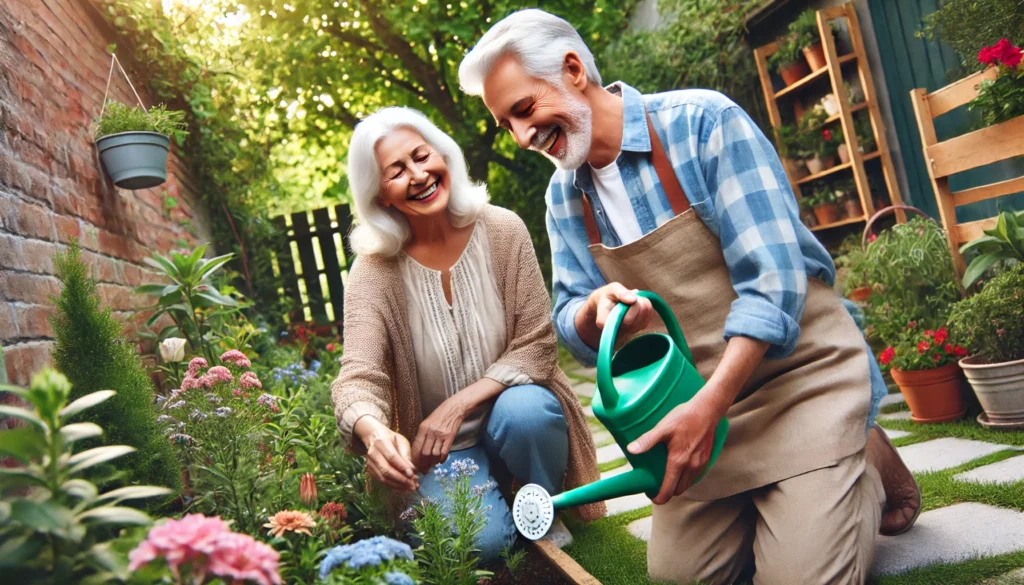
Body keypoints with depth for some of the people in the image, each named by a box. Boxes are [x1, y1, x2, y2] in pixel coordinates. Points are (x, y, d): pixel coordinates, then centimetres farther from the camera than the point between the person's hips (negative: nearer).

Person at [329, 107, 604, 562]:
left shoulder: (501, 231, -12)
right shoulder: (374, 271, -14)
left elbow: (537, 345, -12)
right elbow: (358, 377, -24)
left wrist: (458, 405, -25)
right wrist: (374, 431, -48)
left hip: (507, 405, 1)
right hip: (438, 442, -1)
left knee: (524, 410, -33)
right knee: (479, 540, -25)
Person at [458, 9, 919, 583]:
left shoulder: (703, 122, -17)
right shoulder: (564, 194, 2)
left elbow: (772, 278, -22)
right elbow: (572, 321, 2)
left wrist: (708, 406, -32)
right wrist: (597, 309, -24)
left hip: (798, 371, -5)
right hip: (696, 398, 6)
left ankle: (868, 463, 15)